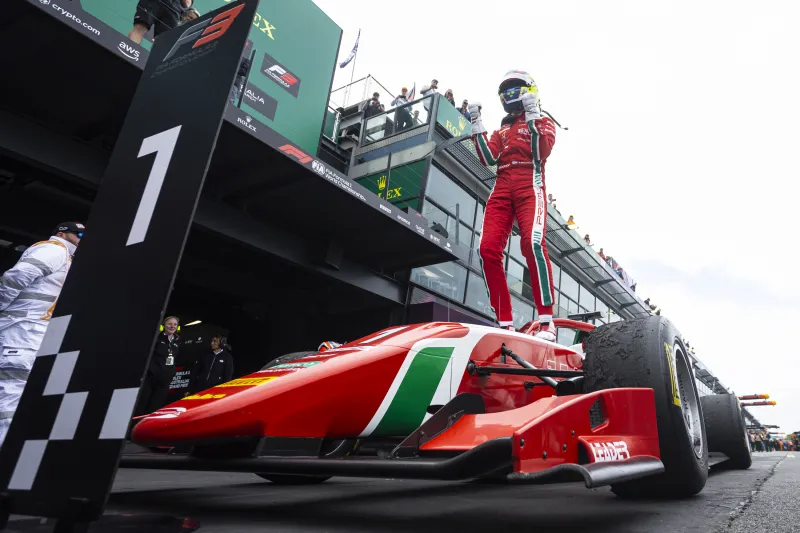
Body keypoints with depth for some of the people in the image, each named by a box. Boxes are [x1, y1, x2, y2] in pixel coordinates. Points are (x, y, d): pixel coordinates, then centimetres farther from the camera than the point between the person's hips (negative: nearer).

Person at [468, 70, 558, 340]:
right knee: (488, 249, -15)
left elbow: (542, 151, -5)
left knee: (532, 243, -29)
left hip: (529, 186, -4)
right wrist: (477, 124, 7)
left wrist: (532, 115, -7)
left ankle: (546, 320, -27)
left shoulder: (543, 121, 18)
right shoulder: (502, 130, 29)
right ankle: (505, 322, -11)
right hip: (501, 189, 5)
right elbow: (488, 159, 9)